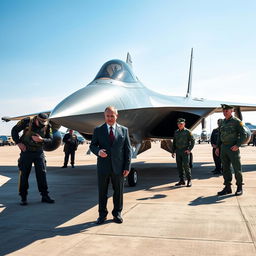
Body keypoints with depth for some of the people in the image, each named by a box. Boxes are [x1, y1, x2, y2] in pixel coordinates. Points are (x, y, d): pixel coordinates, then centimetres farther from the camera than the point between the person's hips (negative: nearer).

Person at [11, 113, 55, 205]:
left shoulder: (47, 126, -7)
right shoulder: (27, 121, -13)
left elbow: (50, 139, -2)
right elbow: (14, 130, -1)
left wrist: (41, 140, -22)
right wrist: (18, 142, -10)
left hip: (39, 152, 2)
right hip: (26, 151, -2)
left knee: (42, 173, 0)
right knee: (24, 174, 0)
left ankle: (45, 196, 8)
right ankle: (23, 198, 10)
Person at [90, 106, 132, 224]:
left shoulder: (124, 130, 4)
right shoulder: (98, 130, 4)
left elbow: (128, 149, 3)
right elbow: (92, 145, 7)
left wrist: (127, 167, -3)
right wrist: (98, 151, -18)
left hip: (118, 167, 0)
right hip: (103, 167, 0)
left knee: (118, 191, 10)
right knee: (102, 192, 8)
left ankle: (117, 213, 26)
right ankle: (102, 214, 23)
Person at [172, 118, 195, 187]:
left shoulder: (187, 132, -4)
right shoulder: (176, 132, 12)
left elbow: (192, 141, -6)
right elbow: (174, 142, 16)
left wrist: (189, 150, -14)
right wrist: (173, 151, 11)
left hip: (185, 151, -6)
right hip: (178, 151, 6)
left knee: (186, 165, -11)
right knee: (179, 166, 6)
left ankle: (189, 181, -2)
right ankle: (182, 180, 14)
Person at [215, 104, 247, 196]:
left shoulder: (237, 121, -6)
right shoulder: (223, 122, 13)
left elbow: (244, 134, -10)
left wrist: (237, 145, -19)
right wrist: (217, 147, 10)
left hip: (233, 148, -6)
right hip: (223, 148, 6)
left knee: (237, 168, 0)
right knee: (225, 168, 7)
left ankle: (239, 188, 12)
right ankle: (227, 188, 14)